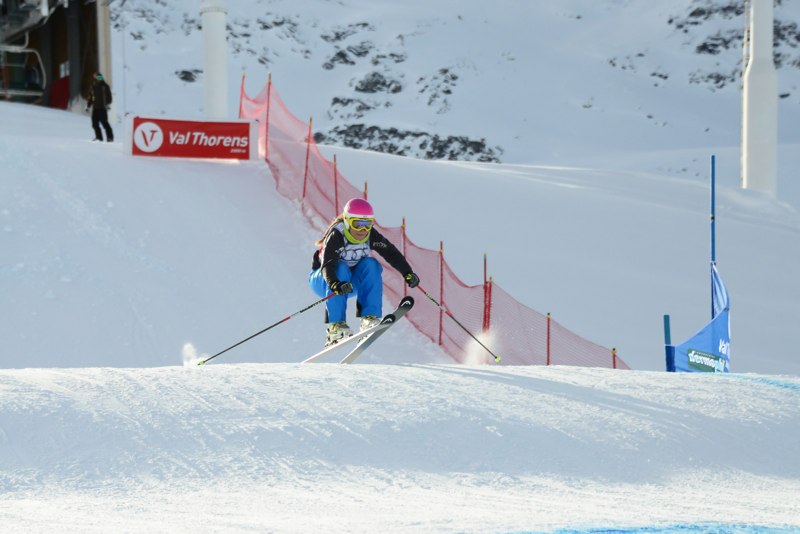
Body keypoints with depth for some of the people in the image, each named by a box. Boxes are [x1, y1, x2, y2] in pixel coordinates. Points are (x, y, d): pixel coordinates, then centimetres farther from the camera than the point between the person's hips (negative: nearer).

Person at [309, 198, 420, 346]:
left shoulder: (372, 236, -14)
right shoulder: (336, 236, -28)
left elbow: (392, 254, -17)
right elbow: (327, 265, -40)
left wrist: (408, 273, -34)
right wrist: (335, 284, -60)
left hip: (352, 281, 4)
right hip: (322, 280, -4)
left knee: (370, 265, -23)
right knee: (340, 268, -36)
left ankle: (369, 318, -29)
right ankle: (335, 326, -39)